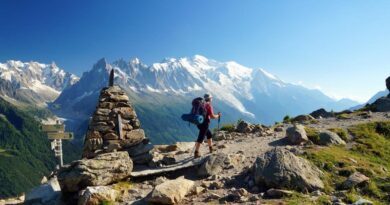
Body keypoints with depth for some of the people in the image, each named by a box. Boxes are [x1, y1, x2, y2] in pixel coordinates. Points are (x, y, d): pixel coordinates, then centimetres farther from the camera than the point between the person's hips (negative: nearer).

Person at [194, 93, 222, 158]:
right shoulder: (209, 105, -11)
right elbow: (212, 116, -16)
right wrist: (218, 115, 2)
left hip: (199, 123, 9)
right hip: (204, 124, -9)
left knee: (209, 135, 23)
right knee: (201, 138, -6)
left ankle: (211, 149, 34)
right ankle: (196, 153, -6)